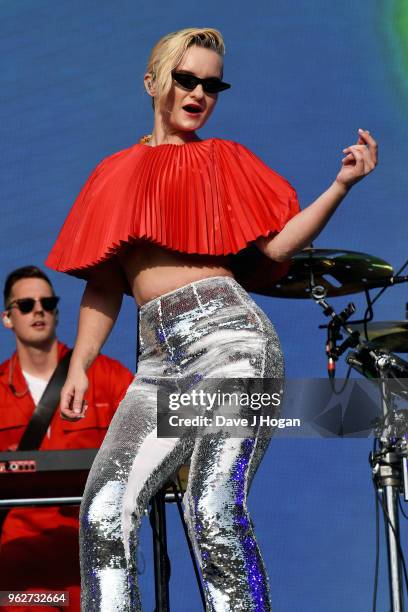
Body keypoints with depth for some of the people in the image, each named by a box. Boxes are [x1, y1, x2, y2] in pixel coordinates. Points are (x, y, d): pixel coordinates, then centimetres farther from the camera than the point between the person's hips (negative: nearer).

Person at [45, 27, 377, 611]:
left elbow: (279, 243, 2)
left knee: (214, 509, -19)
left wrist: (341, 184, -10)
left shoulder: (225, 159, 14)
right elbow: (104, 285, 19)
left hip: (230, 334, -3)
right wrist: (79, 363, 8)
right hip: (161, 357, 4)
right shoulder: (116, 175, 22)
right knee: (103, 512, -11)